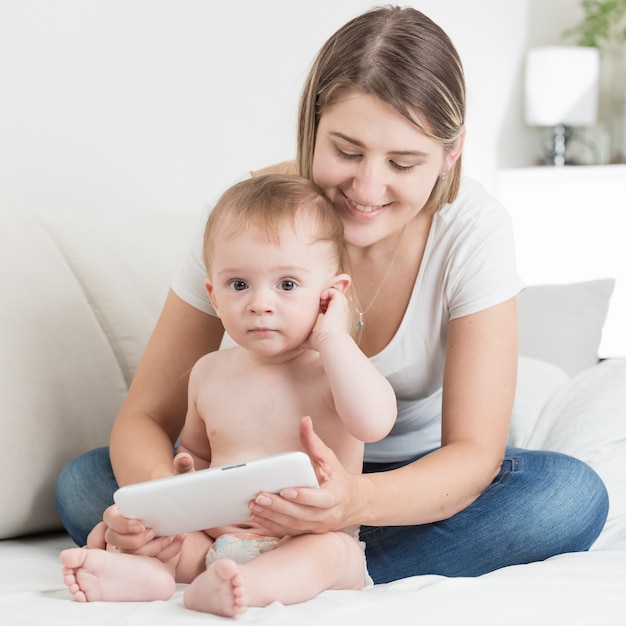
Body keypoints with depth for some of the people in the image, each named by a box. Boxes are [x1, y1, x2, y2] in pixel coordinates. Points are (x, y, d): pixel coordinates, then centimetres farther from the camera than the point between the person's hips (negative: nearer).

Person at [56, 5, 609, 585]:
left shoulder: (475, 228, -22)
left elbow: (474, 454, -25)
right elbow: (146, 415, -17)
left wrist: (357, 501, -48)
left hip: (420, 482, 0)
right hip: (276, 477, 0)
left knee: (574, 495, -31)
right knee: (84, 483, -21)